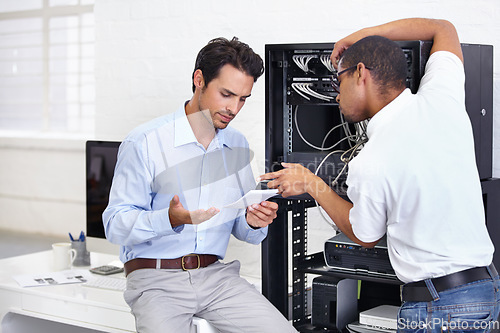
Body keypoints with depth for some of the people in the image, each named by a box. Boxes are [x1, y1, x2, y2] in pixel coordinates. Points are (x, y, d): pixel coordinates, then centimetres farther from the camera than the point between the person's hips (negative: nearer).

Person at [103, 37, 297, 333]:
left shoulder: (237, 145, 11)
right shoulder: (145, 142, -7)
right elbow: (116, 225, -10)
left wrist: (254, 222, -8)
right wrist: (171, 219, -26)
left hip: (215, 275, 4)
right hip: (156, 278, -4)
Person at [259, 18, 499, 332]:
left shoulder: (369, 164, -19)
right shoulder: (442, 98, -6)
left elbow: (364, 236, 3)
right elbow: (444, 29, 16)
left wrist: (310, 183, 11)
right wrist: (364, 34, 18)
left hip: (438, 306, -7)